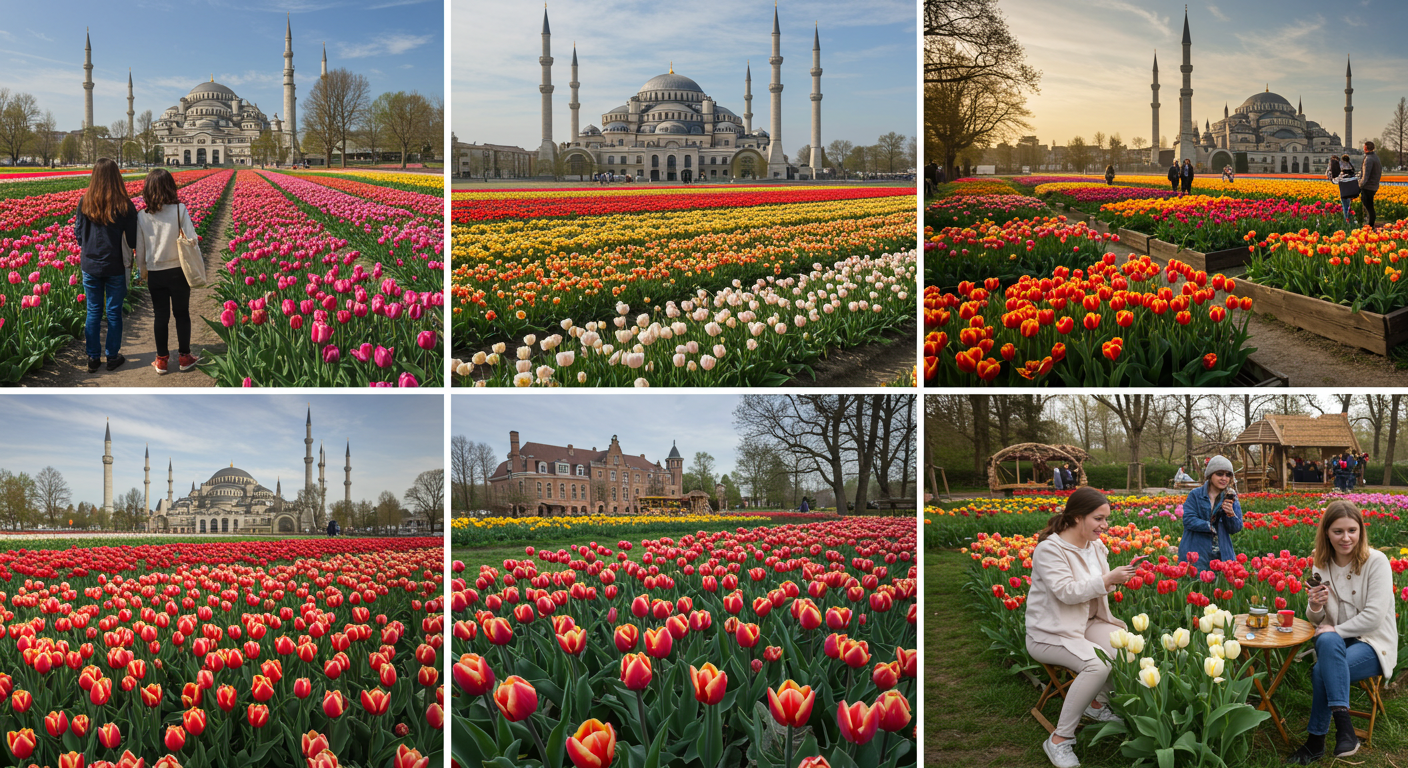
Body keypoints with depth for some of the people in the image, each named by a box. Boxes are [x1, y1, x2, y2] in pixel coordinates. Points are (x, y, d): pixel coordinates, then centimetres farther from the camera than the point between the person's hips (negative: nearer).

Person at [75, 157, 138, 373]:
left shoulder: (84, 203, -8)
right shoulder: (124, 205, -14)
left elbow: (78, 235, 1)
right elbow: (132, 240, -8)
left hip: (90, 265, 2)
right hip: (115, 266, -2)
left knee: (93, 312, 12)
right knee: (114, 313, 10)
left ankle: (93, 358, 17)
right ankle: (113, 357, 19)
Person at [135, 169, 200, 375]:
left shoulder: (142, 217, -5)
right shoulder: (179, 210, -12)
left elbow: (139, 248, 3)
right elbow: (191, 240, -13)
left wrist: (142, 271, 18)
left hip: (155, 273, 1)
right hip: (178, 271, -1)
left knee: (160, 316, 10)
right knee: (182, 313, 11)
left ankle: (162, 359, 16)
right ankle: (185, 357, 18)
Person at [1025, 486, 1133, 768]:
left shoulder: (1095, 546, 8)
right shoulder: (1049, 549, -17)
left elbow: (1097, 587, 12)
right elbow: (1066, 591, -24)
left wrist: (1117, 578, -10)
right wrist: (1107, 580, -27)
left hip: (1088, 623, 8)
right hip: (1051, 634, -8)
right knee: (1097, 664, -33)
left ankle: (1098, 703, 7)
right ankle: (1060, 739, -22)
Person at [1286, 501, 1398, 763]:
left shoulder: (1376, 562, -11)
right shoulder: (1322, 564, 5)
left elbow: (1374, 616, -17)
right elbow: (1317, 621, 12)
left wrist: (1336, 630, -17)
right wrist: (1315, 608, -11)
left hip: (1373, 643, -4)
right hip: (1333, 639, 4)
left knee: (1322, 671, -32)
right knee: (1328, 641, -34)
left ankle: (1316, 741, -19)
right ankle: (1344, 726, -33)